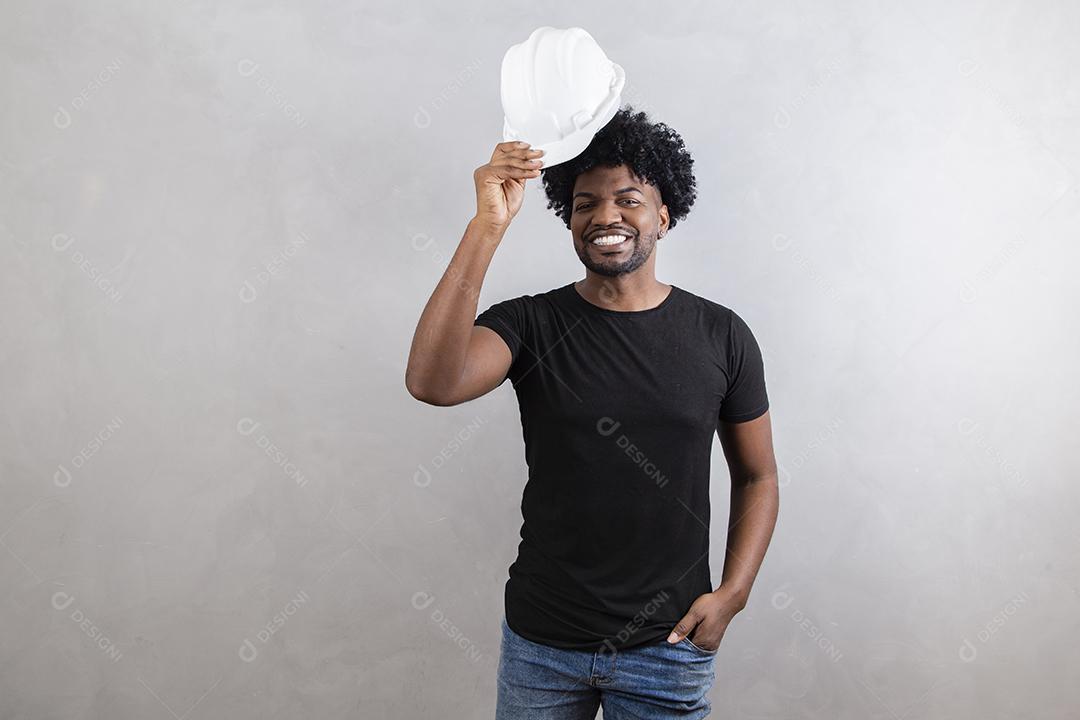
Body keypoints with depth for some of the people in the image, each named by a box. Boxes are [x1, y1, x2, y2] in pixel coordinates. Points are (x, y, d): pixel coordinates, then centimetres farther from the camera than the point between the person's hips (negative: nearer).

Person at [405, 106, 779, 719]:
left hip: (670, 646, 0)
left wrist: (732, 593, -7)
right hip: (542, 641, 0)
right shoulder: (530, 324, -7)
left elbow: (758, 478, 6)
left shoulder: (721, 335, -4)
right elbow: (432, 382, -28)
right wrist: (488, 227, -32)